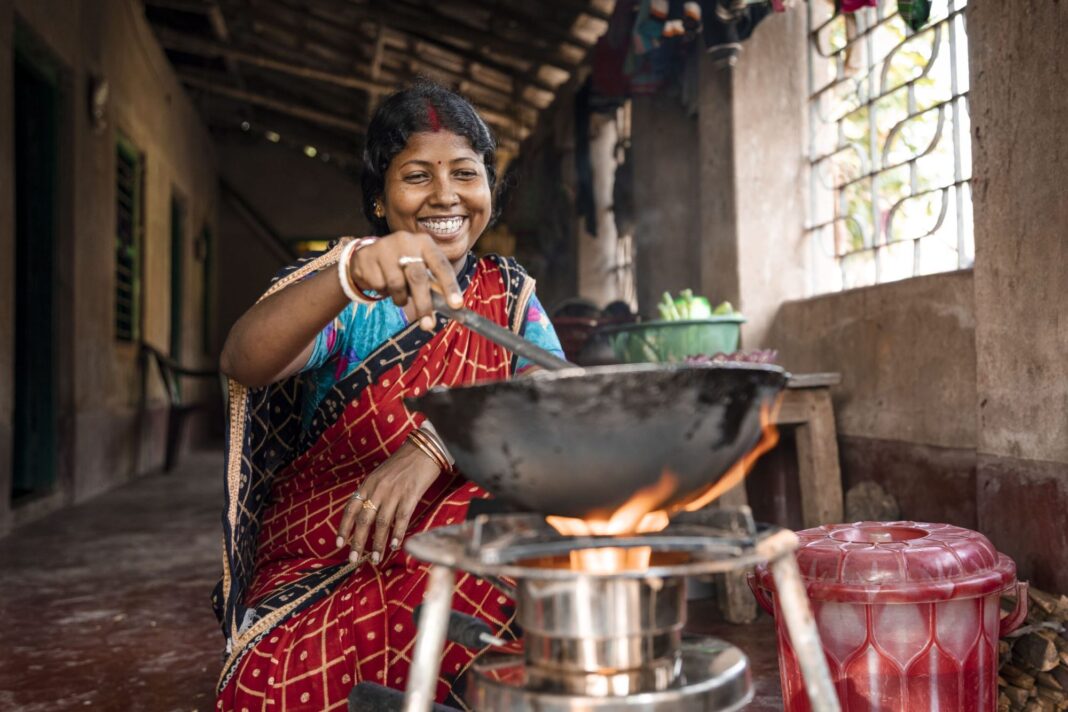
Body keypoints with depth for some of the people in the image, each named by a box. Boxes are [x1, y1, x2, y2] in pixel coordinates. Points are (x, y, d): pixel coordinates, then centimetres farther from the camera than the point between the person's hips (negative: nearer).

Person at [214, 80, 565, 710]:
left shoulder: (509, 295, 8)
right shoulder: (345, 300, 1)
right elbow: (244, 363, -20)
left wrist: (437, 443, -26)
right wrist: (352, 273, -39)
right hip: (320, 562, -3)